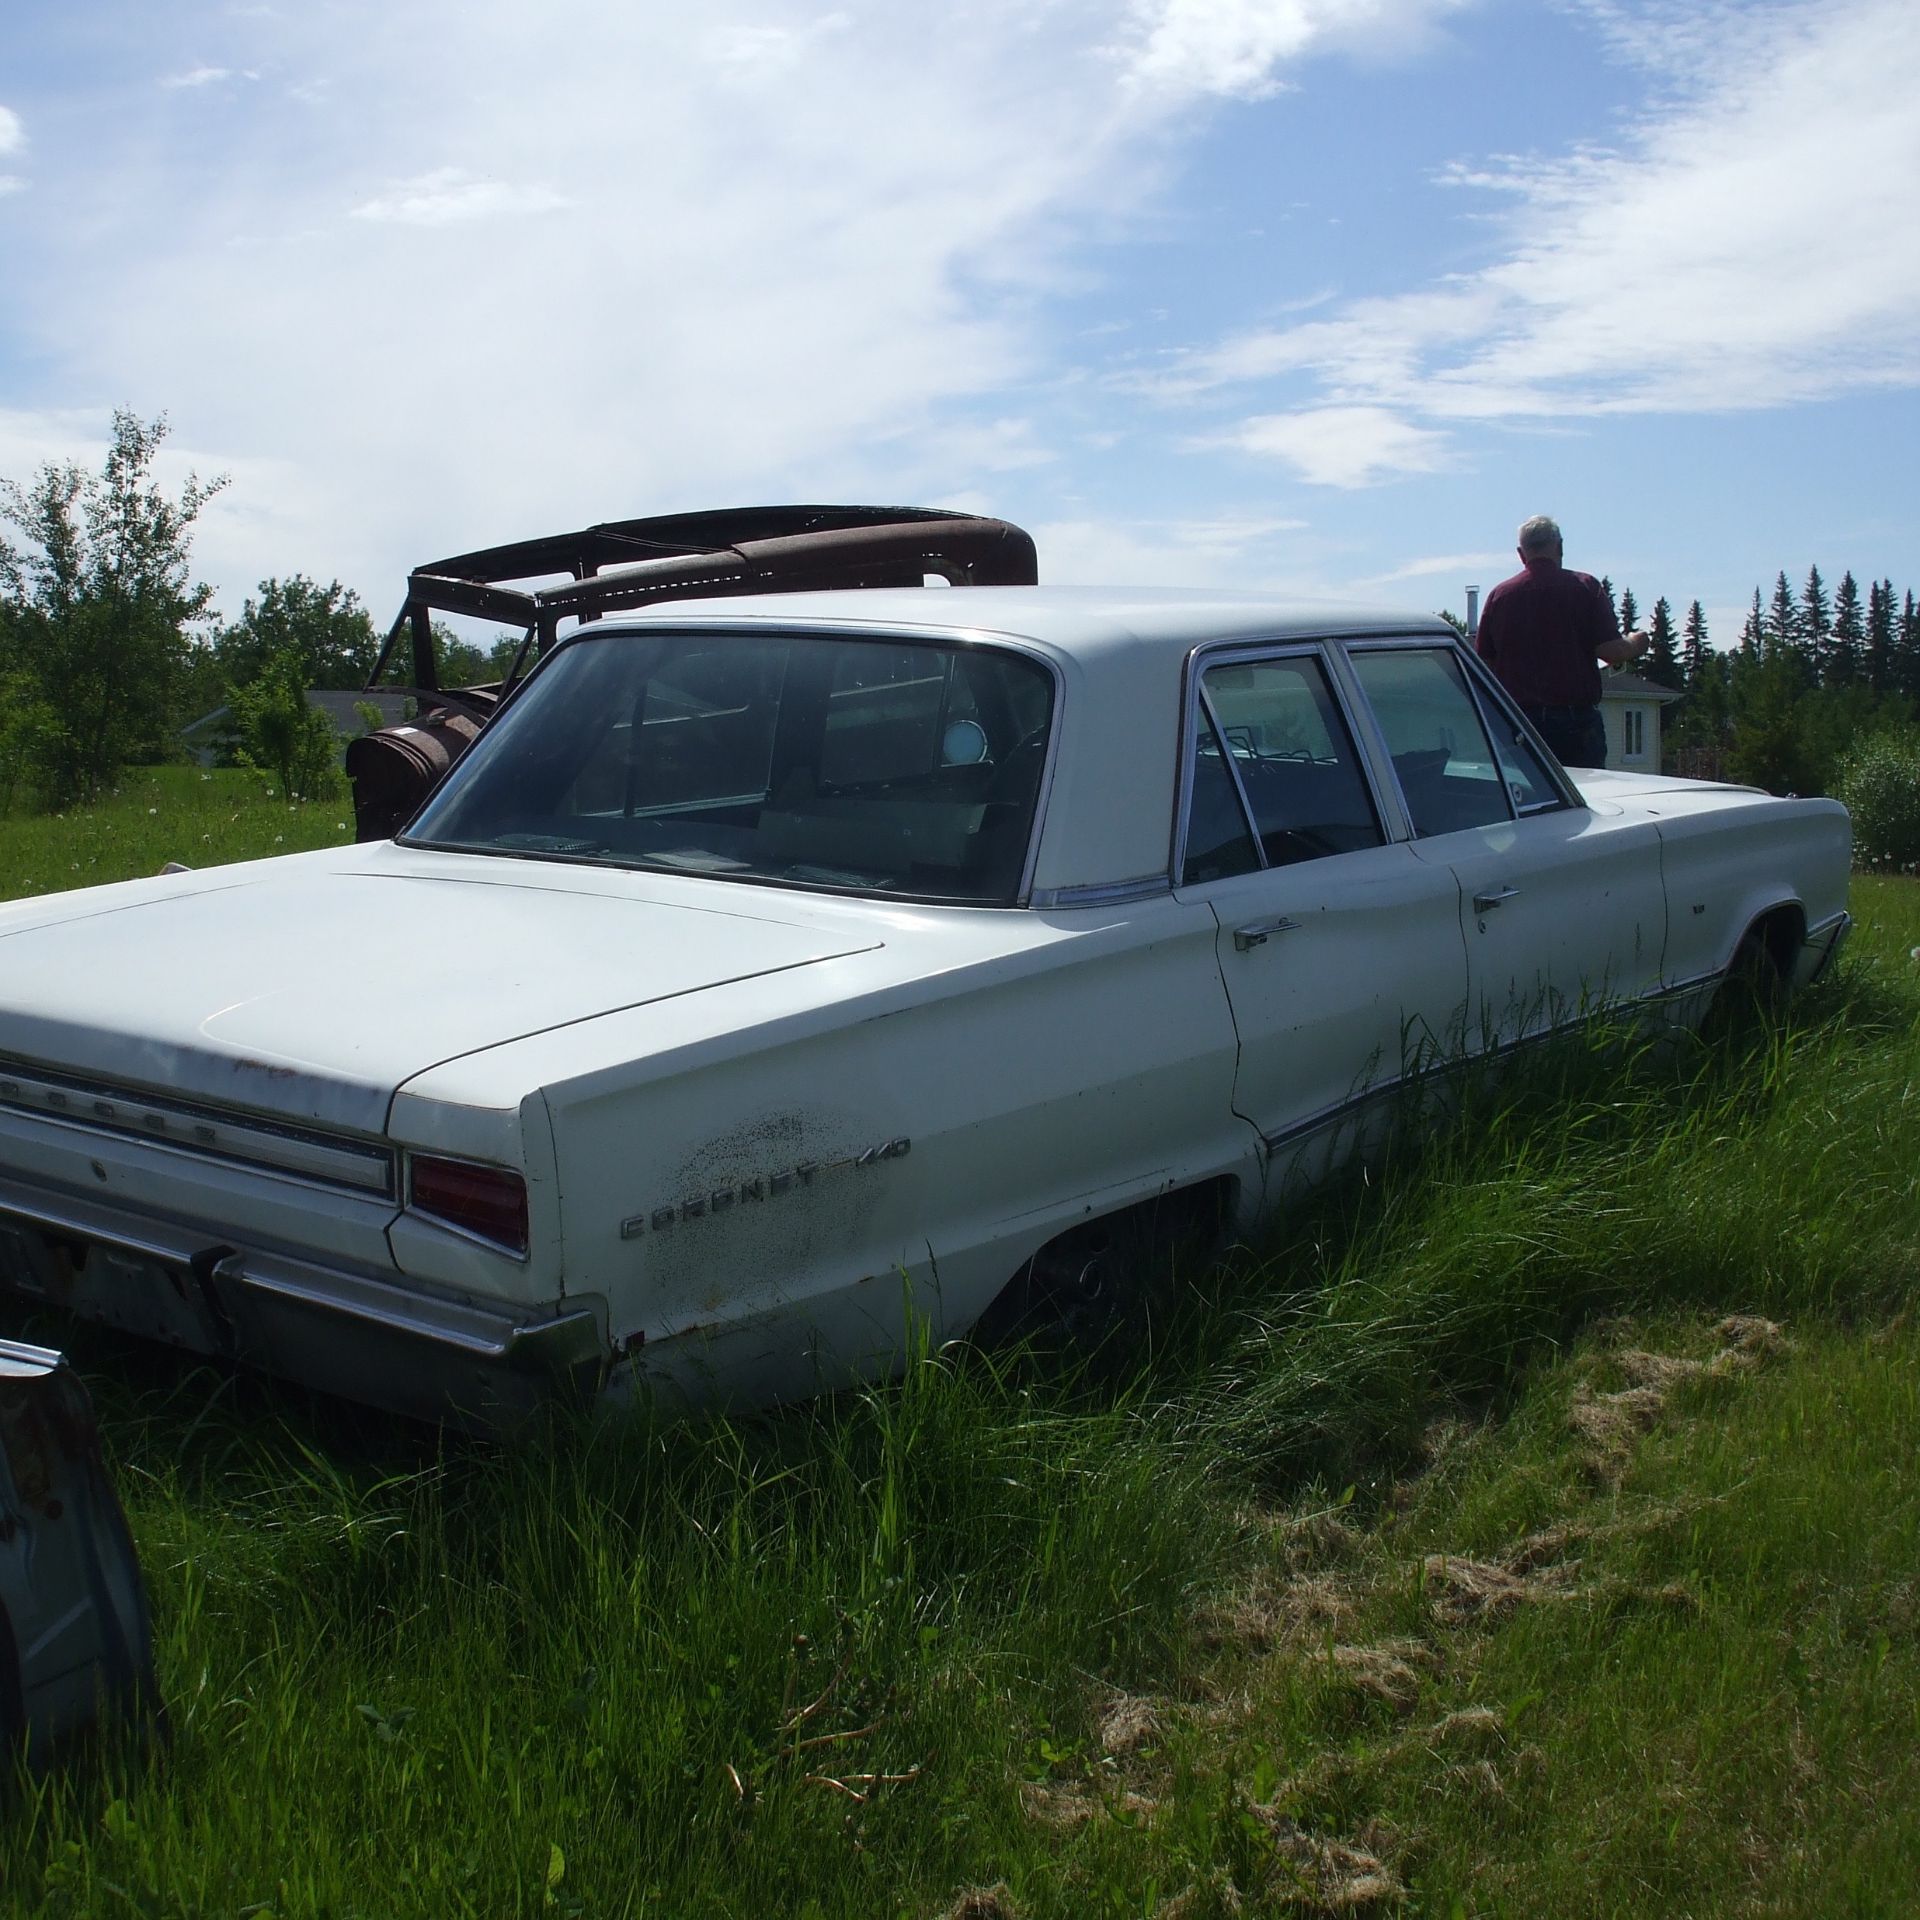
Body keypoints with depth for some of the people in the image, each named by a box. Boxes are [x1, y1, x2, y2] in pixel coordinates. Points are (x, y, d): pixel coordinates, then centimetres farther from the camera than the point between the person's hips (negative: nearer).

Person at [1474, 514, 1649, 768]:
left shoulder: (1499, 595, 3)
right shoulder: (1585, 587, -3)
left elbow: (1484, 662, 6)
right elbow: (1611, 651, -8)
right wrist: (1637, 643, 13)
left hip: (1517, 722, 2)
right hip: (1576, 718, -2)